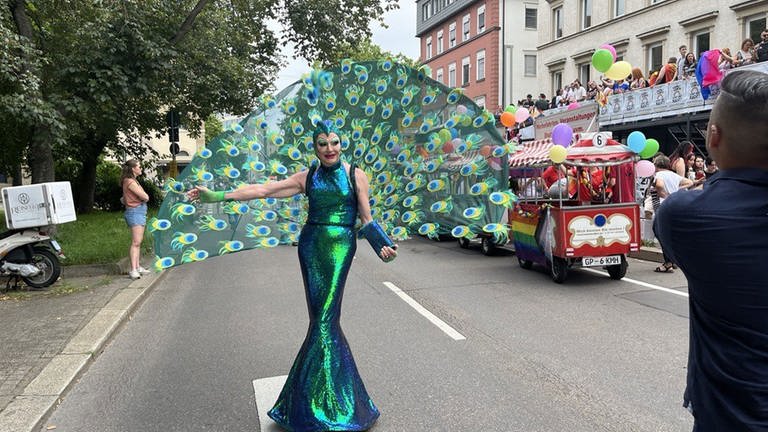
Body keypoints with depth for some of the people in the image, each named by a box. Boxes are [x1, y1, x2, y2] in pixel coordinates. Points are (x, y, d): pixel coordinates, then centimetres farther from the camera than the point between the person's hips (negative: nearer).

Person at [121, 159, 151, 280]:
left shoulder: (133, 181, 16)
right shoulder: (130, 182, -15)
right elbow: (145, 197, -18)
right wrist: (145, 196, 3)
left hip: (140, 212, 10)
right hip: (135, 212, -10)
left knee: (138, 242, 12)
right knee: (136, 242, -13)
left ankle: (138, 267, 18)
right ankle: (133, 270, -15)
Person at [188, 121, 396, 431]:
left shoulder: (356, 175, 3)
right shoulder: (307, 177, 8)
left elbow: (366, 219, 5)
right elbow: (263, 189, 4)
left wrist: (381, 247, -10)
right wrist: (218, 196, 0)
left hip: (341, 247, -2)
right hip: (311, 245, 2)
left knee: (324, 318, -8)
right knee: (324, 318, 2)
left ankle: (314, 402, 7)